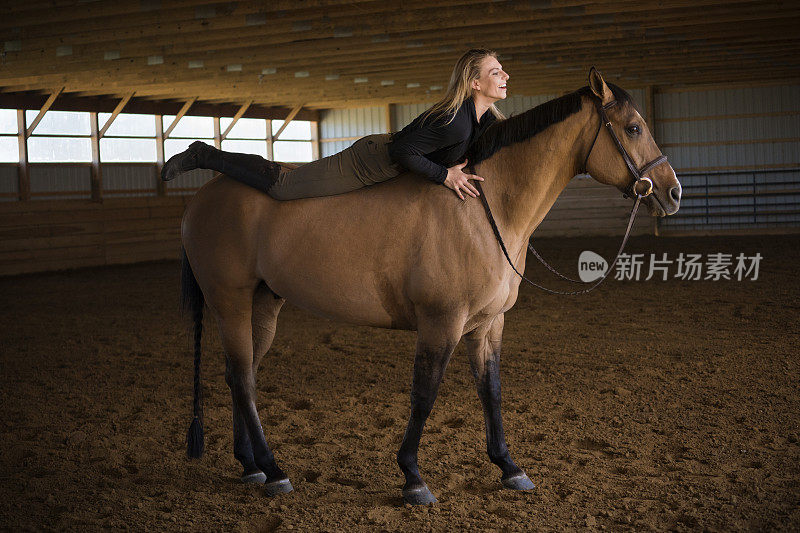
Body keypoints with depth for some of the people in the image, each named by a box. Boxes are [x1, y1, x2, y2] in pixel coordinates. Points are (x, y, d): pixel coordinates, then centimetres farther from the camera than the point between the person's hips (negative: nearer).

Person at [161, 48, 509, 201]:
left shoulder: (485, 117, -1)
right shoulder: (454, 120, -30)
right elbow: (402, 152, -30)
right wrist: (445, 175, -28)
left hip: (391, 163, 9)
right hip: (370, 163, -9)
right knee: (281, 185, -6)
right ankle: (204, 156, 7)